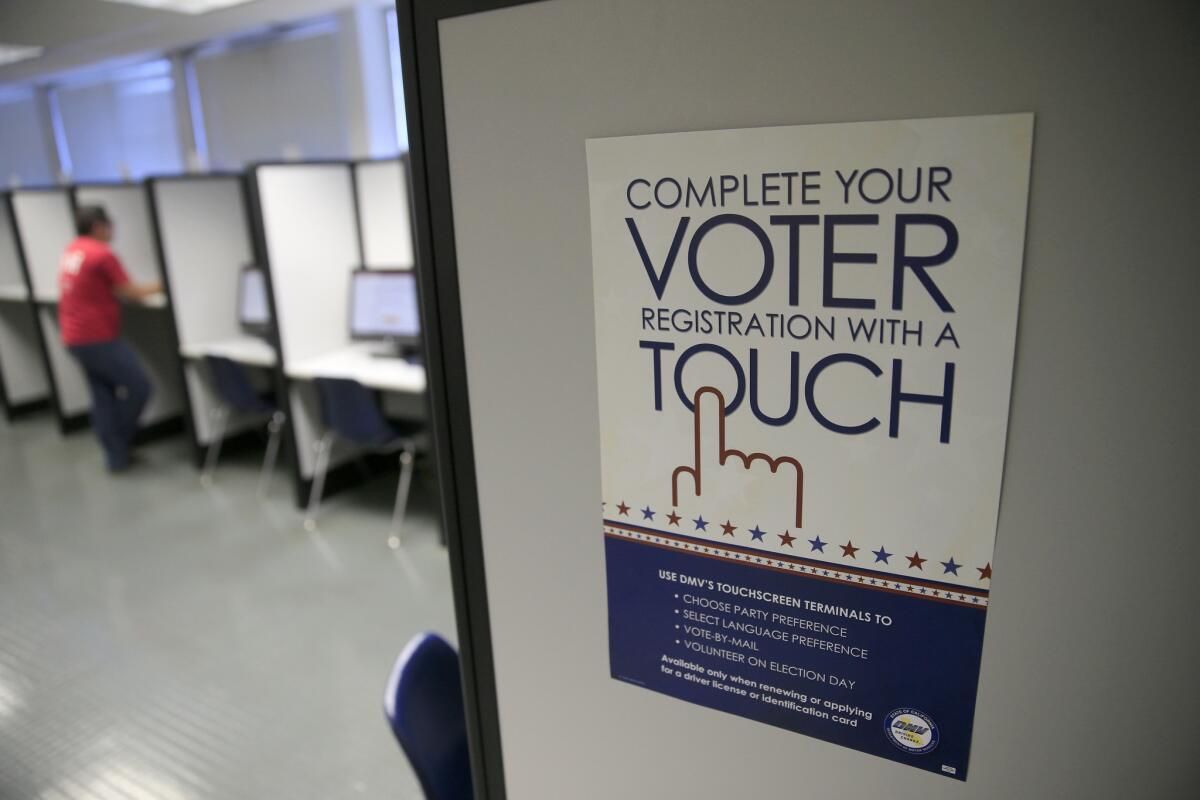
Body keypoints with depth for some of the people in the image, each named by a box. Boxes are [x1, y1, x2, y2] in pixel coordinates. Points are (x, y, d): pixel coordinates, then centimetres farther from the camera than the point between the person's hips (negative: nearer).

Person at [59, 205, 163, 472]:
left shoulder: (70, 252, 14)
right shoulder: (102, 254, -14)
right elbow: (130, 294, -10)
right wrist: (157, 287, 6)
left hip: (75, 338, 9)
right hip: (99, 338, -9)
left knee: (102, 395, 12)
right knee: (139, 387, -1)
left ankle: (115, 455, 15)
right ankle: (119, 443, 7)